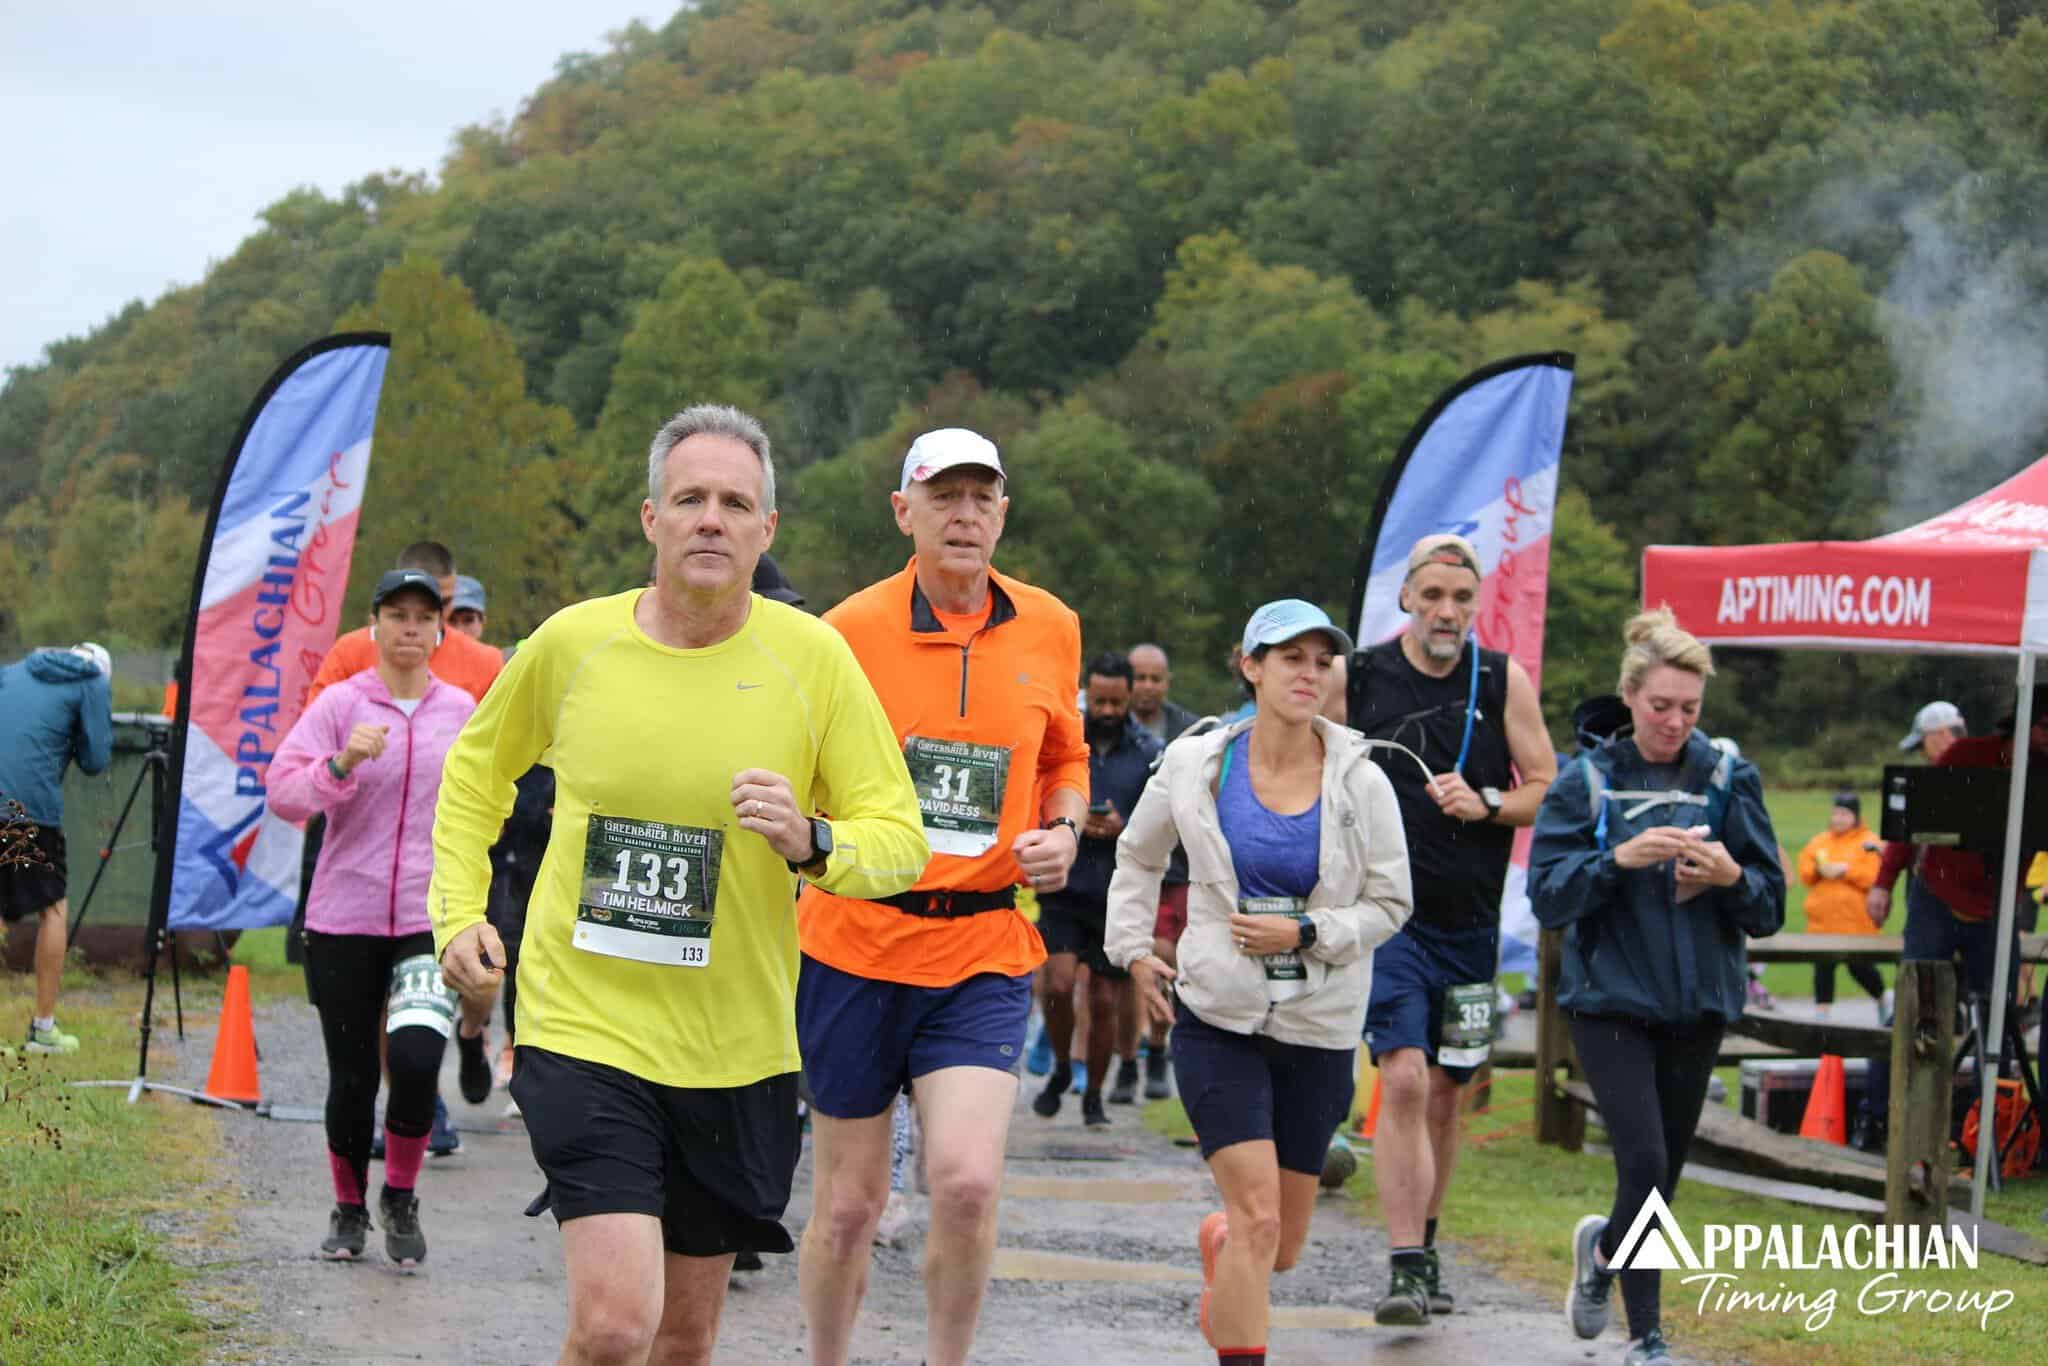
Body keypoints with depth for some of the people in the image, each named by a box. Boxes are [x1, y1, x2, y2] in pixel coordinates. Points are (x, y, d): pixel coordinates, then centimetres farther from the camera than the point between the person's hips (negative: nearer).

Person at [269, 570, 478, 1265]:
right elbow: (281, 790, -9)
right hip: (344, 919, -1)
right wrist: (340, 765, -25)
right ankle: (349, 1208, 26)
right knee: (351, 1078, 4)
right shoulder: (340, 704, -1)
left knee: (416, 1061, -17)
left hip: (432, 920, 1)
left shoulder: (460, 710, 7)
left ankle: (401, 1198, 6)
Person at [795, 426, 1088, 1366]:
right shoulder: (851, 630, -5)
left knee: (967, 1182, -16)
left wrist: (1062, 832, 3)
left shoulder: (1050, 630, 5)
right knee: (849, 1203, 6)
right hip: (856, 944, -1)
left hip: (986, 951, 1)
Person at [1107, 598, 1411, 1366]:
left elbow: (1390, 904, 2)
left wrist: (1304, 933, -12)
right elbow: (1138, 857, 16)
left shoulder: (1360, 782, -3)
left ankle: (1219, 1246, 47)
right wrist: (1132, 948, 9)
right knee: (1257, 1215, -17)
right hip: (1218, 1019, -2)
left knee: (1283, 1244, 11)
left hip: (1319, 1031, 2)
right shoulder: (1195, 765, -2)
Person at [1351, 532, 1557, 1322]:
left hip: (1470, 922, 3)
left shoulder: (1504, 682, 3)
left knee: (1447, 1094, 12)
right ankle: (1405, 1268, -17)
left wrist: (1486, 805, -13)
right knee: (1404, 1078, -17)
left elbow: (1548, 791, 5)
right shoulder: (1359, 677, -1)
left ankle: (1424, 1248, 30)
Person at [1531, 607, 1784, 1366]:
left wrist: (1731, 878, -17)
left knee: (1665, 1174, 9)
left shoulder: (1729, 778, 3)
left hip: (1697, 1005, 3)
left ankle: (1603, 1249, 42)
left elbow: (1770, 909, 4)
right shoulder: (1588, 782, 0)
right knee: (1645, 1164, -15)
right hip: (1609, 999, -3)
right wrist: (1619, 858, -22)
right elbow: (1547, 897, -7)